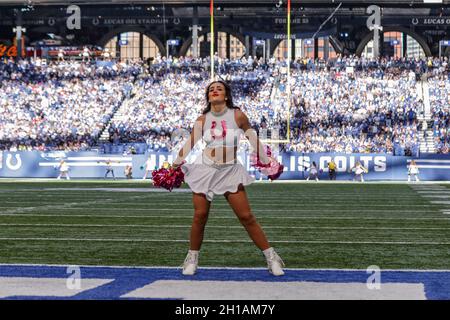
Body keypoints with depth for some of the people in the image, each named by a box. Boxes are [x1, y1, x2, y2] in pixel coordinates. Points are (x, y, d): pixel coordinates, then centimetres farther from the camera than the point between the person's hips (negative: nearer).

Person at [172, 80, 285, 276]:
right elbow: (189, 145, 3)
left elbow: (253, 140, 7)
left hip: (230, 171, -1)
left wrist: (267, 162, 11)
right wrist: (174, 165, -1)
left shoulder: (237, 116, -3)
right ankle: (192, 259, 15)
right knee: (200, 216, -2)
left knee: (246, 216, -5)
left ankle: (271, 257, 3)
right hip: (206, 170, 1)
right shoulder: (202, 120, 2)